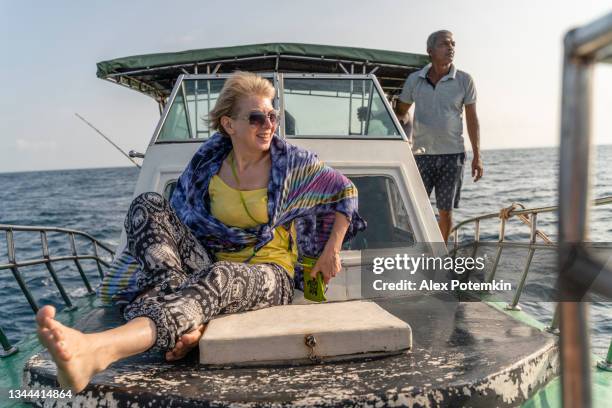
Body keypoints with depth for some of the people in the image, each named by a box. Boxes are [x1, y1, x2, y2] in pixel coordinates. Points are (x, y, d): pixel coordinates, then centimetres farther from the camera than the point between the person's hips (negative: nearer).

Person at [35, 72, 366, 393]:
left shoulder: (291, 161, -2)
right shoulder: (208, 162, 2)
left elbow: (347, 191, 9)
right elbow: (177, 225, -1)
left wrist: (331, 252, 4)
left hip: (270, 275, -3)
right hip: (212, 264, 3)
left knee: (218, 276, -40)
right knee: (149, 206, -16)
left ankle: (98, 350, -60)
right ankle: (175, 298, -37)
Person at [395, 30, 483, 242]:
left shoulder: (464, 80, 2)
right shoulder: (414, 79, 4)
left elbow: (472, 119, 4)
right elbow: (400, 111, 18)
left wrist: (477, 155, 1)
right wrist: (404, 122, -3)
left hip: (452, 154, 0)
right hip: (421, 153, 1)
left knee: (445, 210, 6)